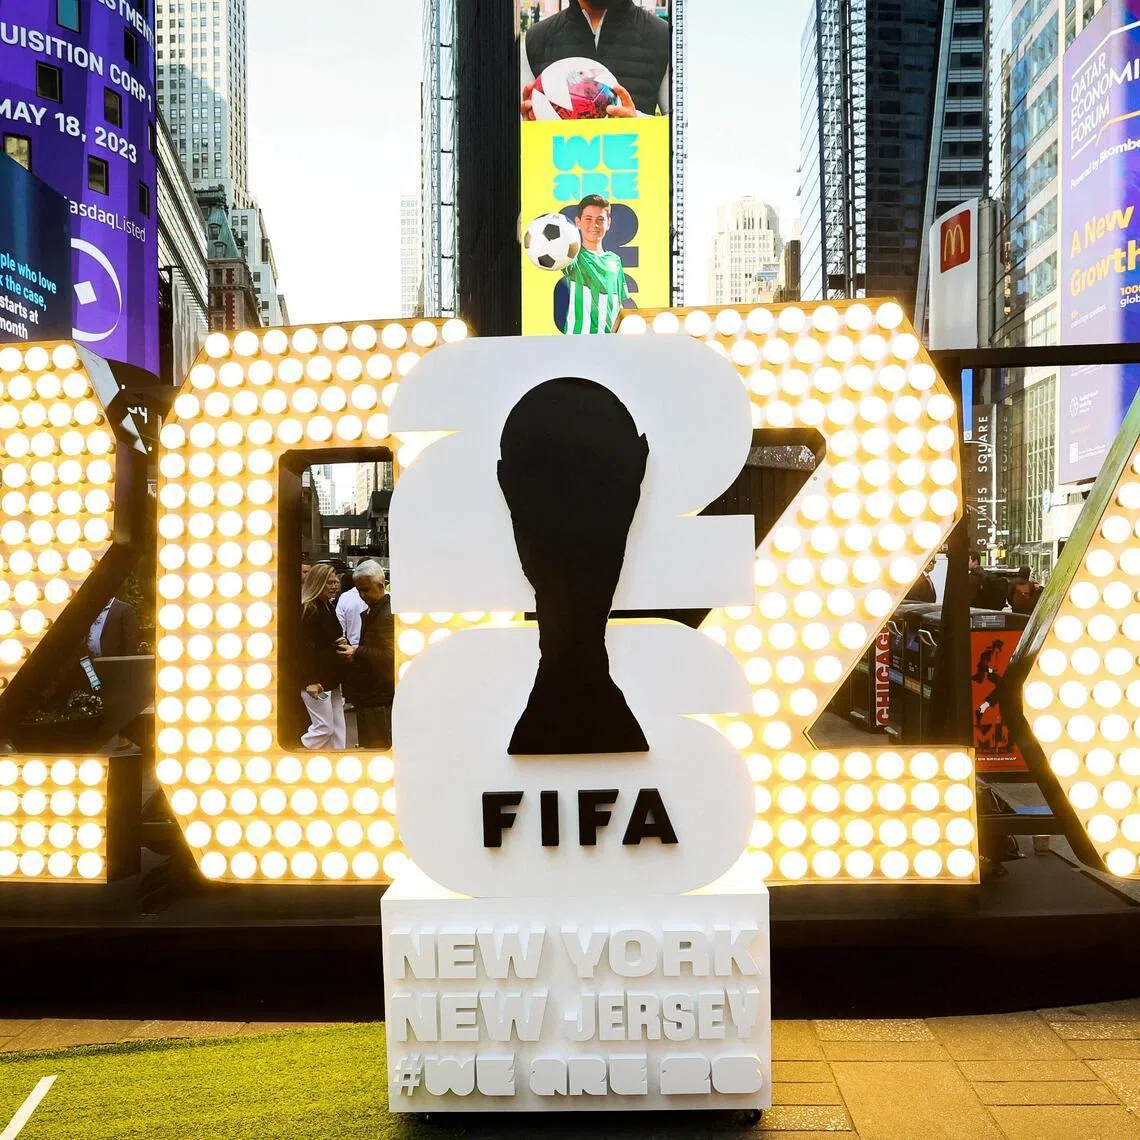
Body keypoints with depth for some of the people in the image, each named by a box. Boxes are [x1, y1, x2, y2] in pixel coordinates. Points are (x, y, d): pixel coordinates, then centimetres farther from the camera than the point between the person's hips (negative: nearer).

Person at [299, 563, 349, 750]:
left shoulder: (329, 608, 12)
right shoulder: (308, 610, -15)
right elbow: (305, 648, -20)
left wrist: (343, 643, 3)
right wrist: (310, 681, -24)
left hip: (332, 678, 9)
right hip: (316, 680, -9)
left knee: (338, 727, 11)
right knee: (323, 728, -5)